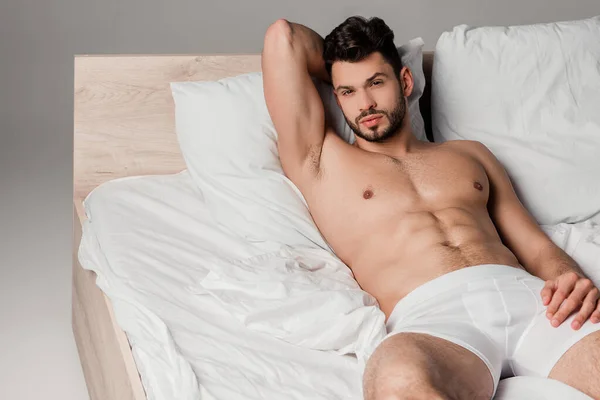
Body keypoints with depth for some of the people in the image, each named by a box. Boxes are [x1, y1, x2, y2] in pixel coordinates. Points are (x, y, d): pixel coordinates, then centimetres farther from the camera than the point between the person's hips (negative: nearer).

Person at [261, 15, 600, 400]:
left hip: (524, 294, 3)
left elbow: (538, 248, 24)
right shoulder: (321, 161, 22)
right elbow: (282, 36, 21)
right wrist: (343, 78, 39)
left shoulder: (470, 153, 32)